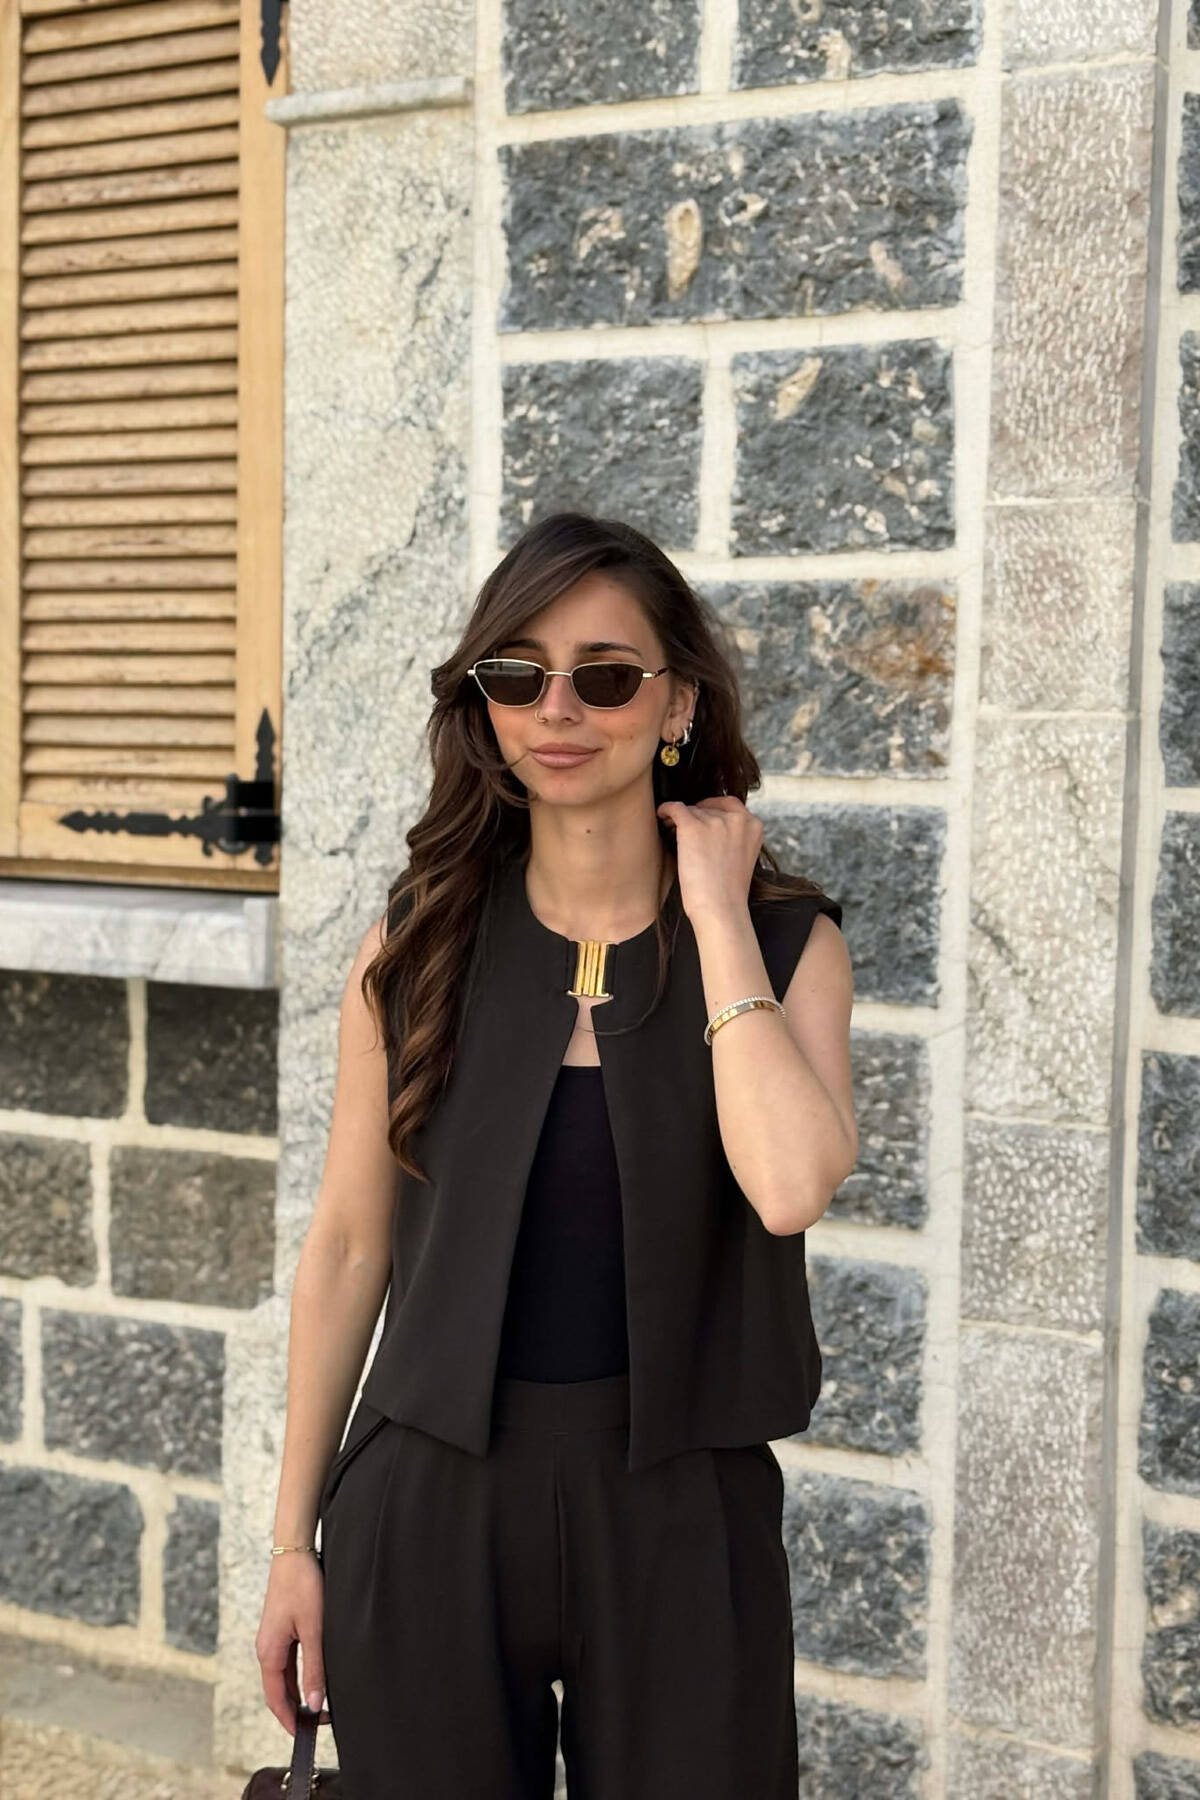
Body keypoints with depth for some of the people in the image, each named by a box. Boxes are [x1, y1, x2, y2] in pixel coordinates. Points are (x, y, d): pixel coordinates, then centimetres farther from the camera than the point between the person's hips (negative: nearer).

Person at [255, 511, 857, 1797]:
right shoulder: (420, 942, 0)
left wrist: (715, 915, -15)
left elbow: (790, 1186, -23)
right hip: (431, 1499, 1)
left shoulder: (786, 941, -4)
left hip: (681, 1510, -1)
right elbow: (348, 1244, 3)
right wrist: (294, 1540, 5)